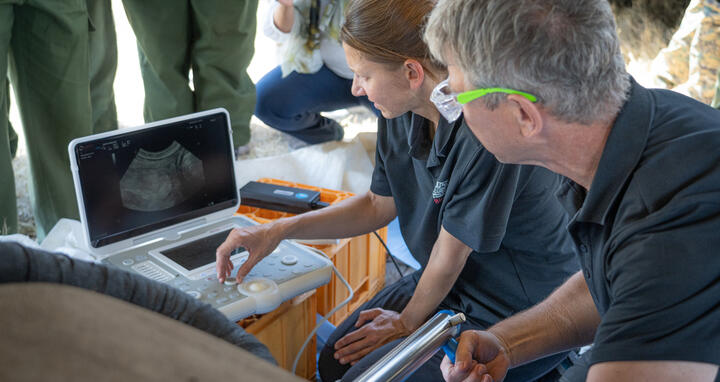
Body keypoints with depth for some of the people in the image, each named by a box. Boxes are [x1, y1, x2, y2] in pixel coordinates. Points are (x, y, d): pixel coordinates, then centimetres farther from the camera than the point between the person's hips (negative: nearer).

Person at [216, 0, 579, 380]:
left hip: (517, 312, -7)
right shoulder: (401, 112, -7)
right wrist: (278, 231, 3)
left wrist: (408, 322, -4)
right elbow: (379, 205, 8)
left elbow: (450, 255, -21)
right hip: (443, 282, 7)